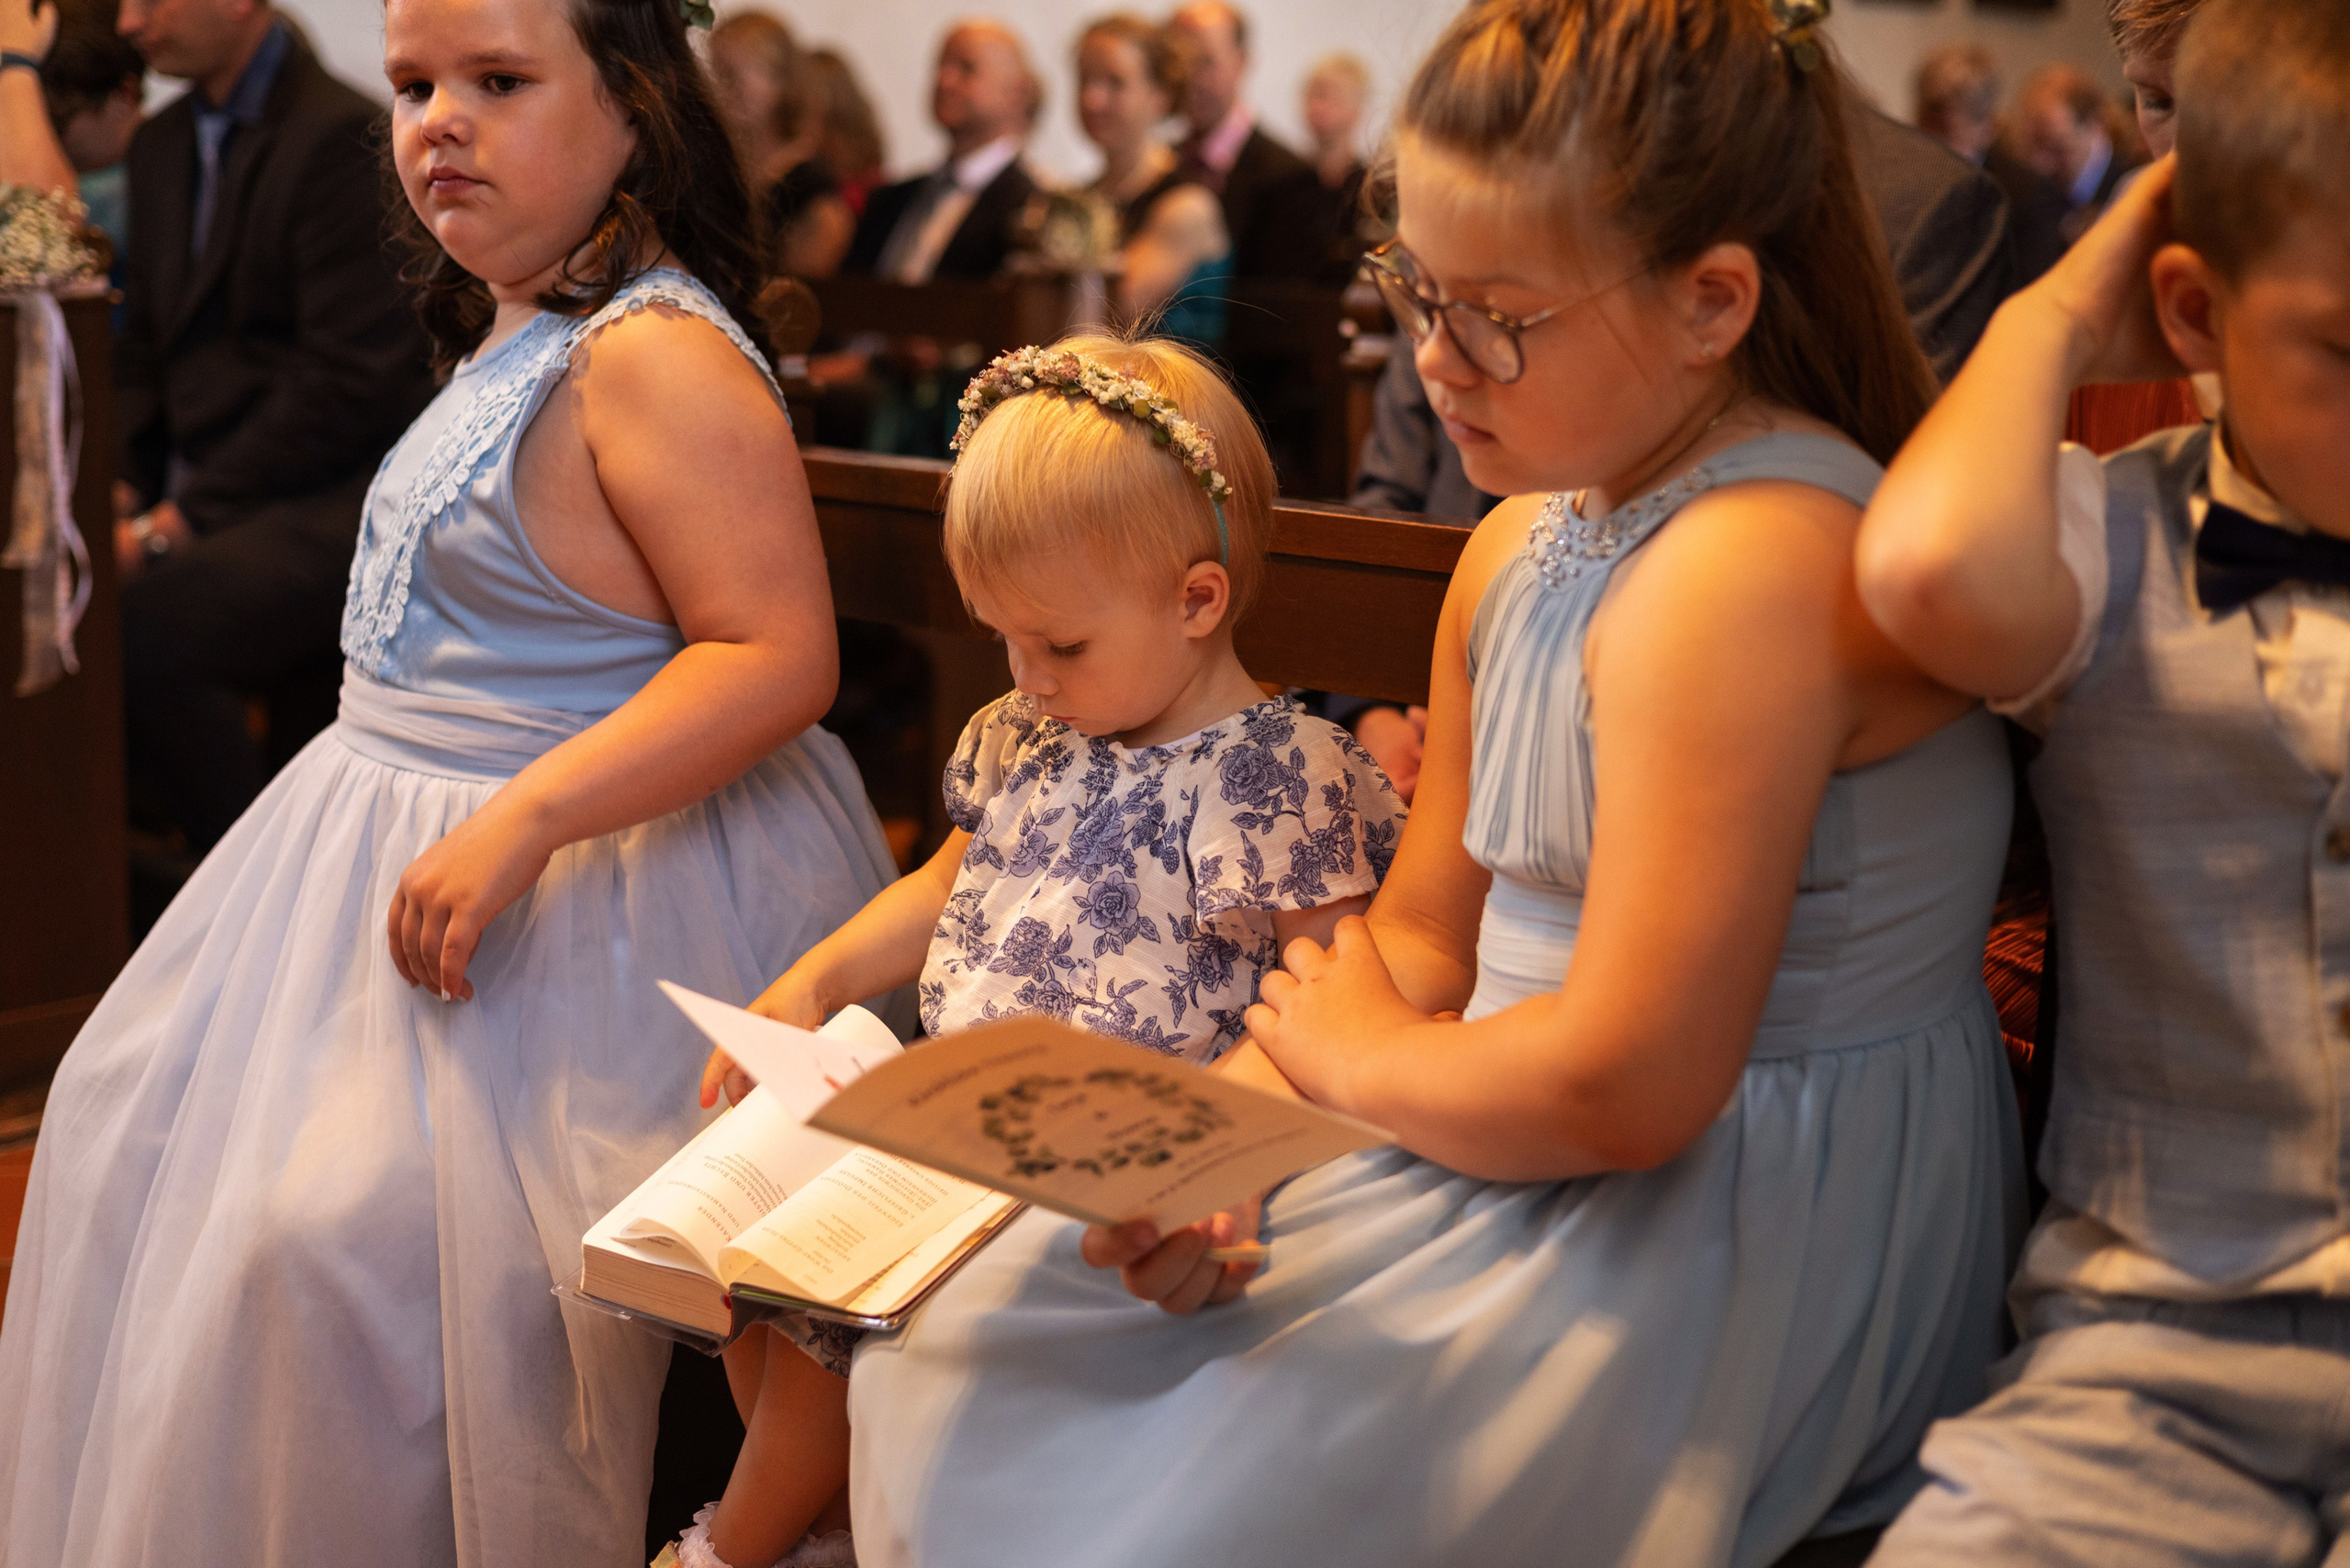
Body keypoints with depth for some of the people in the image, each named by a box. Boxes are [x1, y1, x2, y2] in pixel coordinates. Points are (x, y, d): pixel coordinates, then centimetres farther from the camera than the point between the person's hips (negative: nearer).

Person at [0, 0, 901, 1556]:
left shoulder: (657, 355, -24)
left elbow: (780, 656, -29)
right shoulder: (510, 336, 7)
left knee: (354, 1230, -18)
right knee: (141, 1122, 17)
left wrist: (519, 825, -33)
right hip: (389, 823, 11)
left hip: (586, 893, -11)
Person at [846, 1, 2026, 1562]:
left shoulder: (1747, 571, -26)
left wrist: (1356, 1054, -9)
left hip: (1736, 1246, -9)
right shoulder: (1519, 546, 6)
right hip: (1532, 1151, 9)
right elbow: (1421, 932, 11)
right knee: (969, 1352, 11)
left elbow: (1627, 1084, -27)